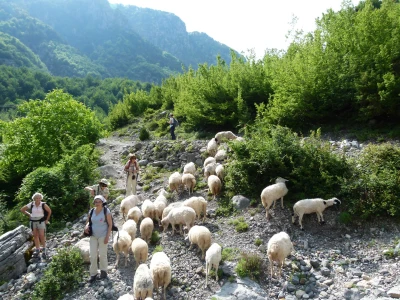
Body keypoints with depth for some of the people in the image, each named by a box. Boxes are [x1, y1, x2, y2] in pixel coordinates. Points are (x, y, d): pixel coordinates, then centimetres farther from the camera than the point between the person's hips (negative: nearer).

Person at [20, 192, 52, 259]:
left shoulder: (43, 205, -11)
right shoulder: (31, 205, -5)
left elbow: (49, 211, 0)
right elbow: (22, 210, 8)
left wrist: (47, 219, 2)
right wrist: (29, 214, 5)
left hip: (41, 221, -3)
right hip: (33, 221, 3)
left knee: (42, 236, -7)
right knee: (35, 235, 8)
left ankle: (43, 249, 9)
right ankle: (37, 249, 16)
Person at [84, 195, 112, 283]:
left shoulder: (106, 211, -11)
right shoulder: (91, 211, 2)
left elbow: (110, 225, -9)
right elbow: (88, 221, 15)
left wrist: (107, 237, -13)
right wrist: (86, 226, -9)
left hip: (103, 236, -4)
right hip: (93, 236, 4)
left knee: (102, 255, 7)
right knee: (92, 255, 5)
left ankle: (103, 271, 28)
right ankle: (93, 274, 19)